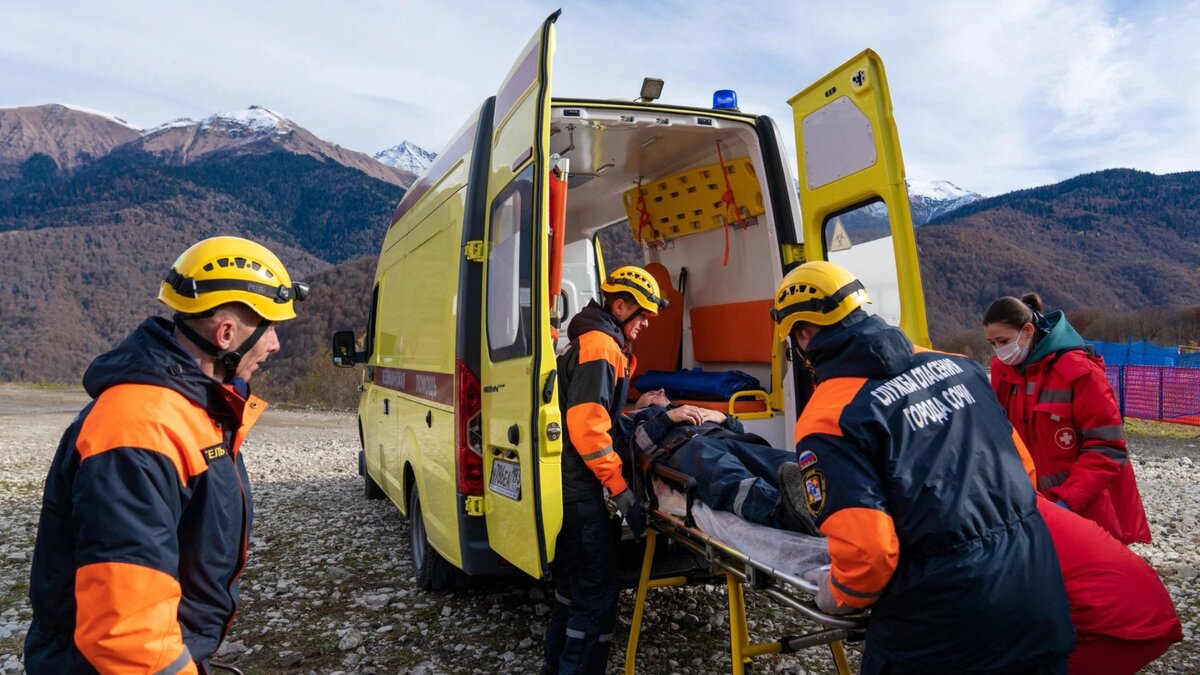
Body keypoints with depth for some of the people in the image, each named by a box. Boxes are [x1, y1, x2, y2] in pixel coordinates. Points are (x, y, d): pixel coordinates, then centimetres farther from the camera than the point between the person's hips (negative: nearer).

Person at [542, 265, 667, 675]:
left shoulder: (599, 344, 19)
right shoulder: (600, 346, -15)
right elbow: (587, 426, -24)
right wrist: (621, 489, -22)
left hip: (576, 486, 11)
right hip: (584, 489, -11)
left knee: (575, 582, 21)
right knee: (596, 592, -4)